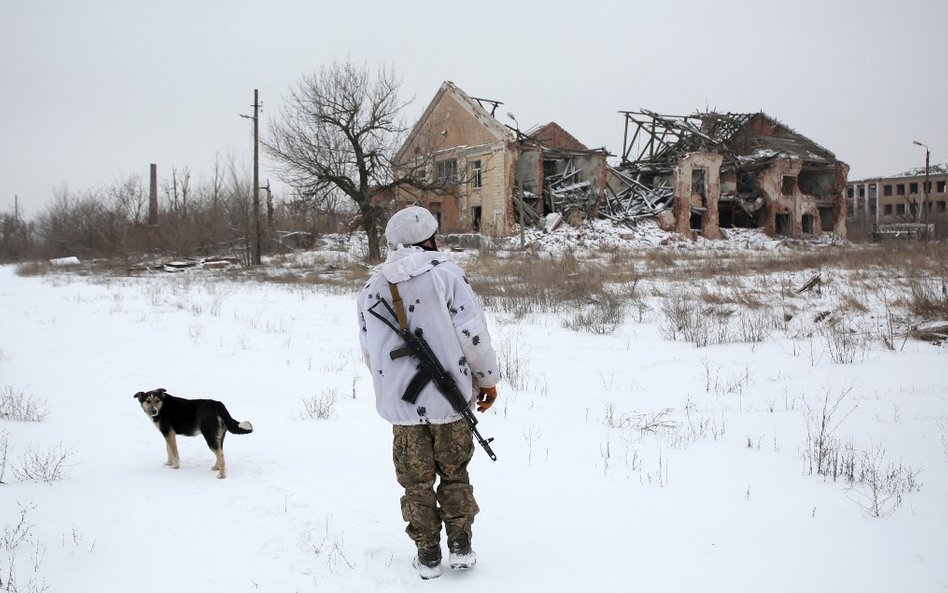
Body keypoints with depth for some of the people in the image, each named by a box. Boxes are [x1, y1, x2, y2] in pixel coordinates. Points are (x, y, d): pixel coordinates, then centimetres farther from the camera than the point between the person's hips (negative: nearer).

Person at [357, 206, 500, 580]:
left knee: (416, 481, 13)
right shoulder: (444, 273, -8)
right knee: (454, 473, 14)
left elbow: (369, 351, 13)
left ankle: (428, 554, 17)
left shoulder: (372, 289, 6)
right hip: (449, 397, -2)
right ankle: (460, 547, 16)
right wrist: (487, 378, 2)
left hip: (401, 405, 3)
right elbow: (472, 332, -11)